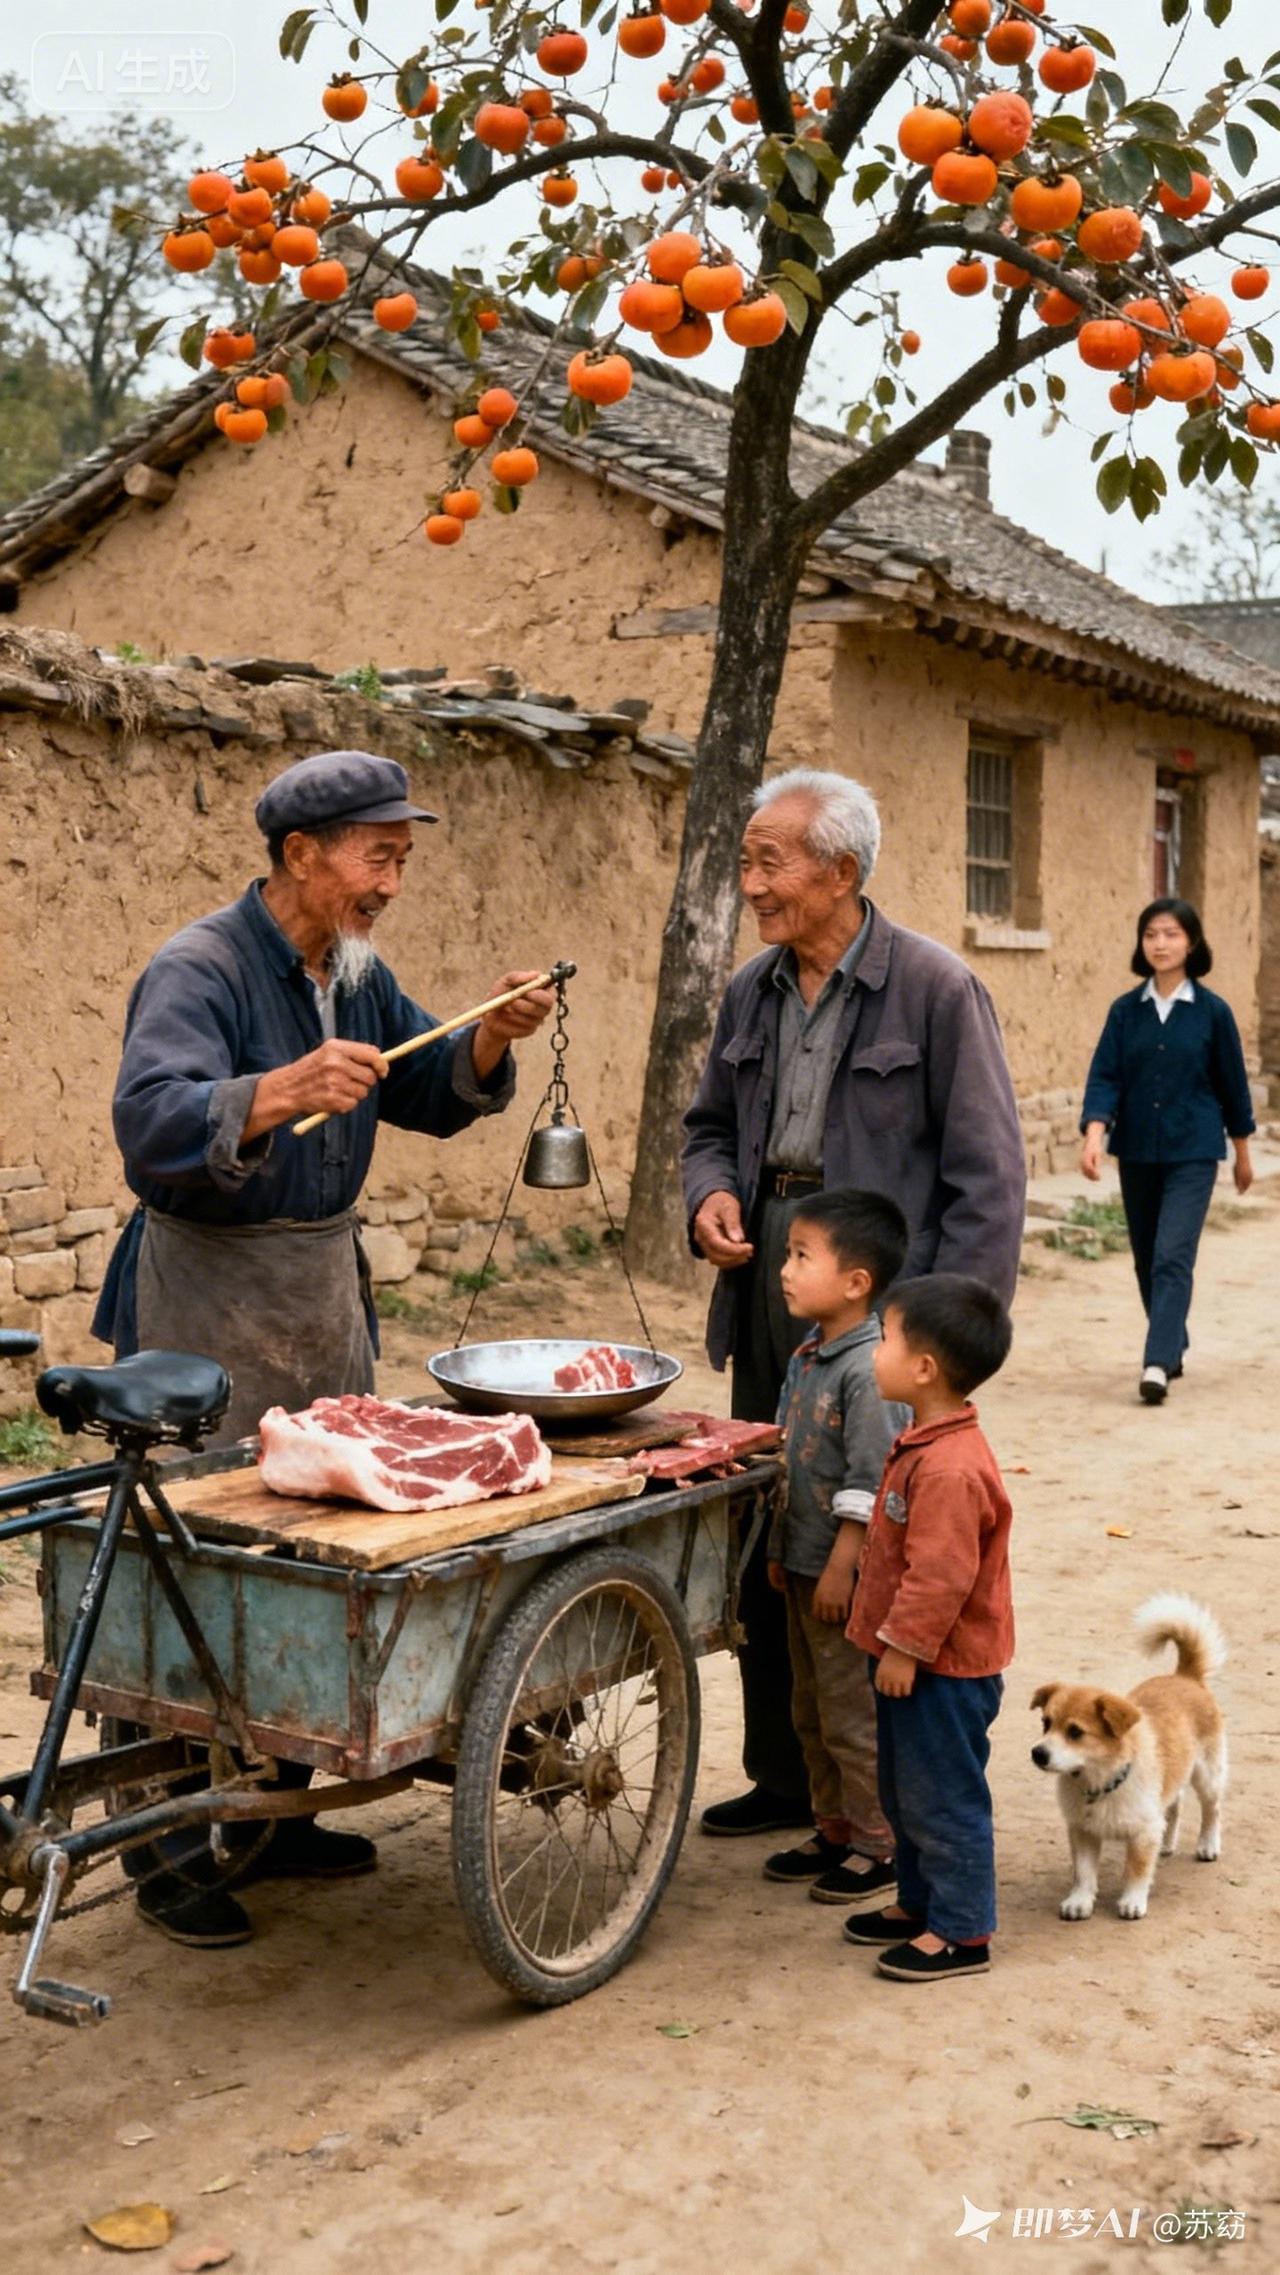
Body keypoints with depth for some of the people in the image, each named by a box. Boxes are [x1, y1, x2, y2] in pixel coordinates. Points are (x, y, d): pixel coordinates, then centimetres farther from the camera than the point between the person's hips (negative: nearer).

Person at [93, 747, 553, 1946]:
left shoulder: (356, 972, 9)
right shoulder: (198, 970, -16)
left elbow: (432, 1096, 15)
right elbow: (151, 1123, -30)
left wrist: (493, 1035, -5)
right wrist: (285, 1091, -46)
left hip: (323, 1286, 8)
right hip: (207, 1297, -8)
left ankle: (274, 1814, 25)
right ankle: (168, 1854, 8)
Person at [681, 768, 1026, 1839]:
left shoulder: (936, 989, -10)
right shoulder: (753, 991, 9)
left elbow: (988, 1180, -10)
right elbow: (711, 1122, 23)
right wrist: (710, 1193, 0)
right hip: (768, 1319, 6)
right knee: (766, 1557, 13)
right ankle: (785, 1777, 29)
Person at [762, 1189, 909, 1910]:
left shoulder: (869, 1369, -21)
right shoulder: (807, 1357, 8)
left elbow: (870, 1486, -21)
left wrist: (839, 1569, -20)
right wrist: (782, 1548, 17)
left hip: (850, 1577, -9)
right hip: (806, 1569, 9)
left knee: (854, 1715, 2)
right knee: (813, 1712, 18)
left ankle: (880, 1846, 15)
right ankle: (835, 1830, 32)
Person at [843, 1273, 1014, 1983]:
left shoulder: (951, 1469, -28)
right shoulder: (925, 1445, 7)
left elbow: (941, 1576, -28)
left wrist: (903, 1647, -20)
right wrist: (894, 1644, 22)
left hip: (944, 1668, -11)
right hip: (914, 1657, 11)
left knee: (942, 1797, 2)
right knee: (905, 1791, 21)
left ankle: (961, 1932, 14)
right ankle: (920, 1903, 35)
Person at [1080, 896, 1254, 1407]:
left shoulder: (1212, 1011, -4)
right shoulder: (1125, 1010, 1)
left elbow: (1232, 1082, 4)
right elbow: (1104, 1077, -5)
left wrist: (1242, 1151, 11)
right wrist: (1094, 1133, -22)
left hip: (1192, 1153, -4)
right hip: (1137, 1152, 4)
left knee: (1172, 1258, -15)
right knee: (1146, 1260, 13)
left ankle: (1157, 1365, -20)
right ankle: (1173, 1348, 31)